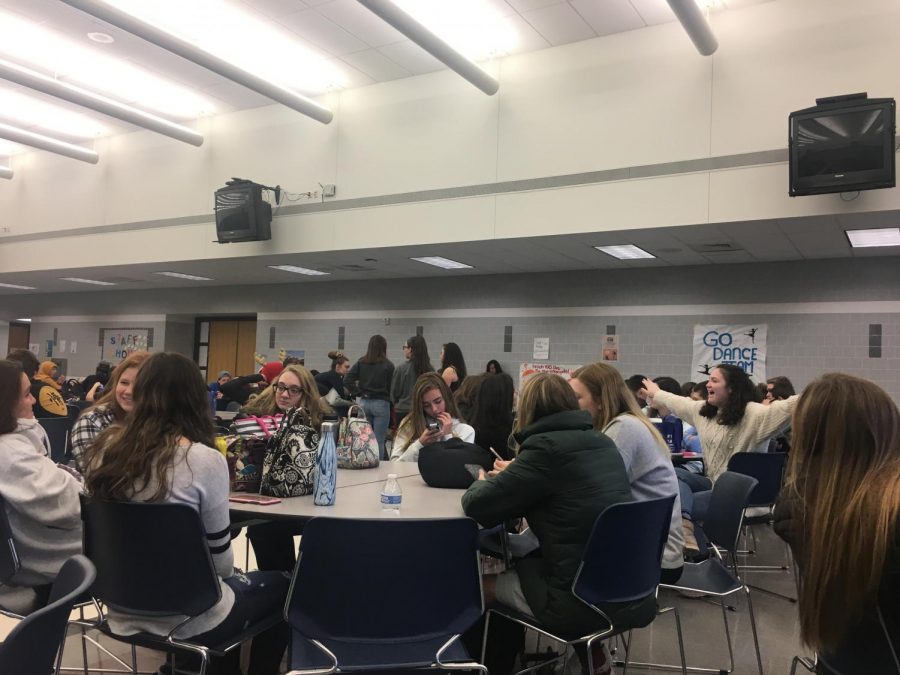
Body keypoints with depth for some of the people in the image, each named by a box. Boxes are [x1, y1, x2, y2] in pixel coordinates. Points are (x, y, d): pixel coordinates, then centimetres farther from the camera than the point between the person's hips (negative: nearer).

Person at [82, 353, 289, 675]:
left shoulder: (104, 449, -6)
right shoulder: (203, 460, -23)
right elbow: (221, 562, -14)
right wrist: (225, 571, 8)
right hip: (187, 621, -6)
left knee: (235, 582, 30)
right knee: (280, 585, 20)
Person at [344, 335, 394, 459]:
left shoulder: (360, 363, 4)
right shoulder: (388, 365, -6)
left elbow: (346, 381, -2)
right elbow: (391, 388, -7)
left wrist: (360, 389, 8)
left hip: (364, 403, 4)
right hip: (381, 404, -4)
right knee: (379, 441, 1)